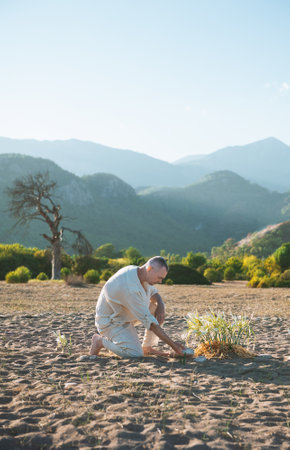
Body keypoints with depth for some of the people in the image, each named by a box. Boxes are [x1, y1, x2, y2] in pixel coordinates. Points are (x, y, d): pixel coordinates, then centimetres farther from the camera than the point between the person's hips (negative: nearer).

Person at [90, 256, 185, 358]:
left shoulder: (136, 270, -6)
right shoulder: (130, 288, -34)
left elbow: (153, 292, 13)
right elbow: (149, 321, -33)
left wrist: (160, 305, -12)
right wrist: (173, 345, -29)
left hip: (125, 314, 9)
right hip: (110, 322, -9)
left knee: (157, 307, -3)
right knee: (136, 354, -24)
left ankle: (147, 347, 6)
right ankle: (101, 341, -2)